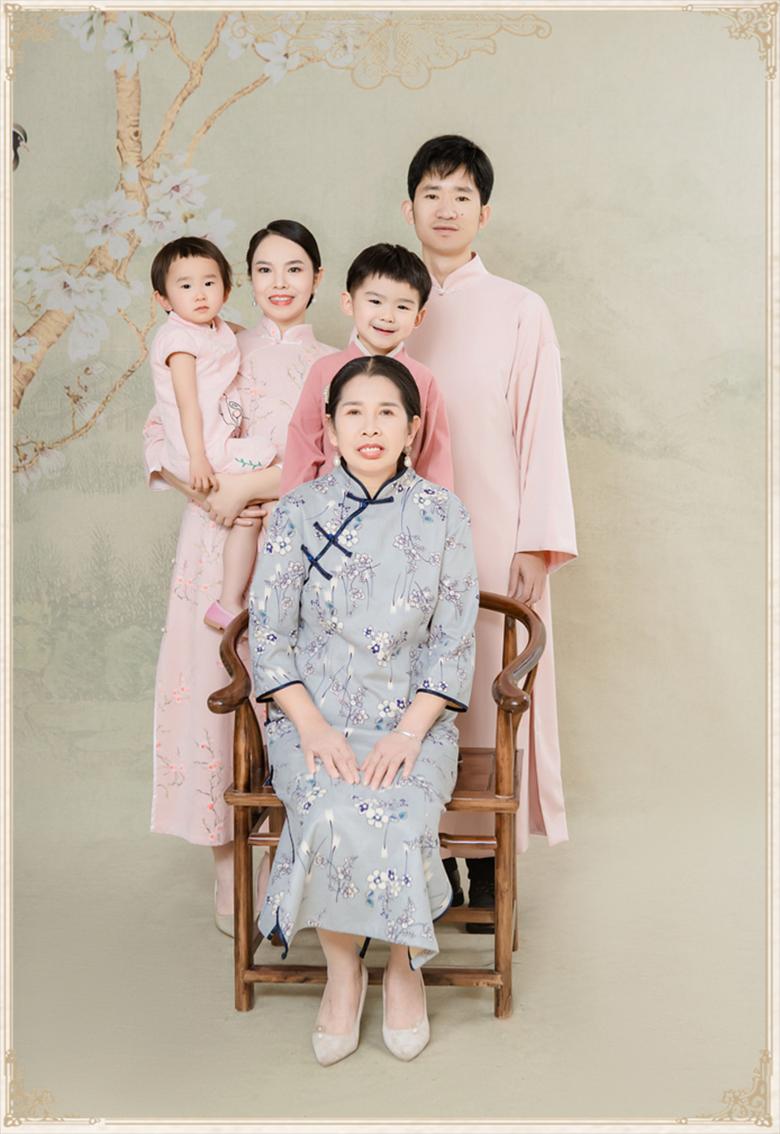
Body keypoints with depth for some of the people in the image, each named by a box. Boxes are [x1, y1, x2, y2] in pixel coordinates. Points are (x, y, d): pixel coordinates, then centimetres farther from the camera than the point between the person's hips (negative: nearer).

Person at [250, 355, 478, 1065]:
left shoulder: (443, 515, 3)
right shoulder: (299, 512, 3)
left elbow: (454, 642, 1)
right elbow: (268, 635, 1)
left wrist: (408, 731, -14)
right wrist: (314, 728, -13)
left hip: (413, 717, 0)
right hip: (314, 715, 0)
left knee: (402, 817, -29)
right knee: (331, 815, -30)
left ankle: (406, 966, 0)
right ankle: (343, 968, -3)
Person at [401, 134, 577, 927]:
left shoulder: (520, 312, 4)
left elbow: (541, 432, 0)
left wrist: (538, 544, -7)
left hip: (492, 536, -2)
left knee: (492, 692, 0)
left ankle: (489, 867, 12)